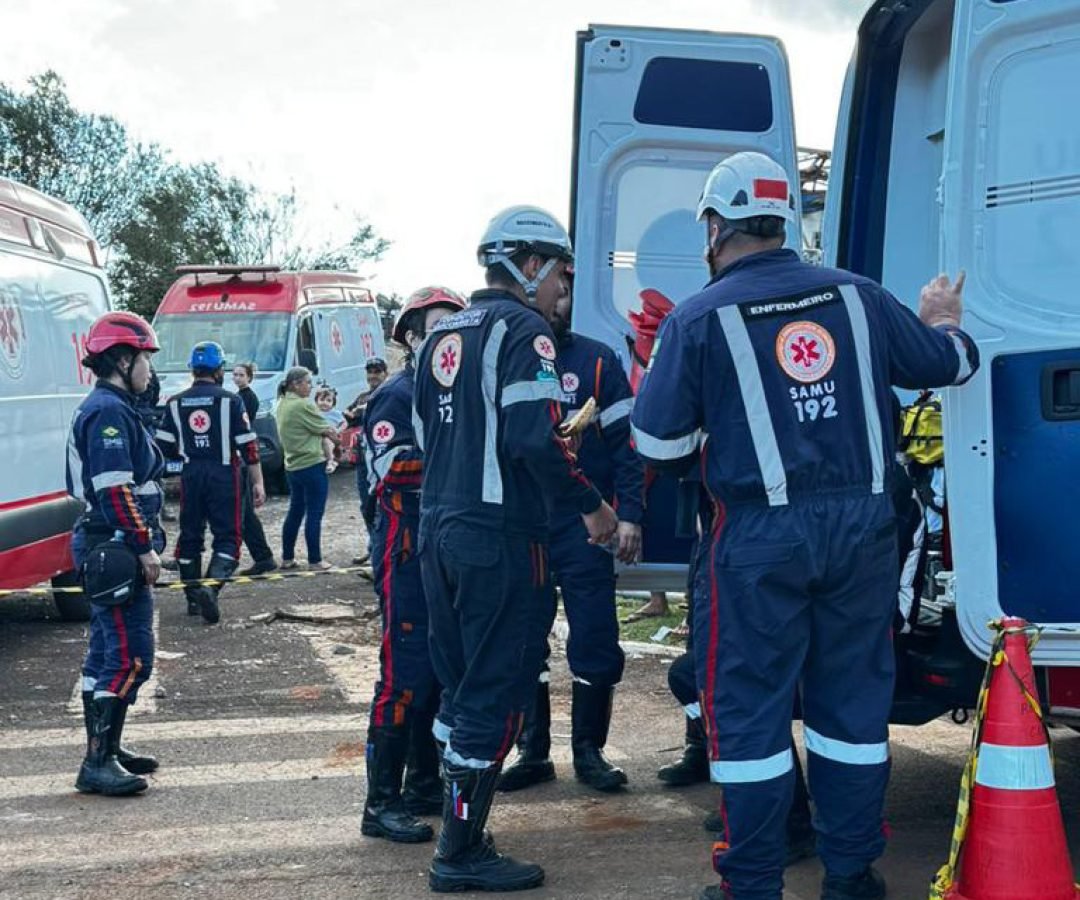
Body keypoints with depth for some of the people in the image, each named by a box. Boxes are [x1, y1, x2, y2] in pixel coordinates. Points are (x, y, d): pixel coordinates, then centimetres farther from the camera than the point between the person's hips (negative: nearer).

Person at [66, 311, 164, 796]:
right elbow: (115, 489, -23)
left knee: (107, 652, 15)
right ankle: (98, 763, -7)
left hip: (106, 548, 11)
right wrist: (144, 547, -20)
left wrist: (143, 542, 22)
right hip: (117, 549, -11)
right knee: (131, 657, -10)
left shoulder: (105, 408, 17)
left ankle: (104, 750, 24)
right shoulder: (110, 411, -16)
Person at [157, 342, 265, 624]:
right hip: (223, 475, -3)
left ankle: (194, 597, 19)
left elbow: (165, 447, 4)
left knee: (189, 536, 14)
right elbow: (247, 445, -6)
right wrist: (258, 482, -2)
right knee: (227, 536, 0)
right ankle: (211, 585, -22)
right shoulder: (229, 400, -4)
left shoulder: (176, 403, 5)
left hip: (191, 476, 3)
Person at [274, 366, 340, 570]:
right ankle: (315, 560, 1)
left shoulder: (282, 405, 11)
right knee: (314, 515, -2)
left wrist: (327, 432, -1)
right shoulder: (303, 405, -17)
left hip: (293, 466, 9)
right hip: (312, 465, -9)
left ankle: (287, 558, 21)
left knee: (295, 512, 16)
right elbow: (324, 429, -9)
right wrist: (335, 436, 10)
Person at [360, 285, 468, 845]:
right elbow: (390, 471, -18)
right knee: (405, 674, -10)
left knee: (442, 670, 12)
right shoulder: (395, 396, -7)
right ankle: (381, 804, -5)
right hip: (407, 551, -9)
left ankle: (426, 784, 23)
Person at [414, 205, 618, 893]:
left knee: (461, 686, 17)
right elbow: (537, 440, -22)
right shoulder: (523, 329, -11)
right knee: (496, 694, -1)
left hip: (440, 529, 9)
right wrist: (593, 505, -12)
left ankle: (460, 830, 25)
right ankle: (462, 855, 4)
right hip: (501, 539, -9)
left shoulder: (442, 336, 16)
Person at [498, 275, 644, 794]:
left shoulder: (597, 362, 1)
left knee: (595, 644, 2)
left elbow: (626, 442, -1)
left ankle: (589, 752, 15)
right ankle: (533, 752, 20)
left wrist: (629, 514, -10)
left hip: (584, 528, -2)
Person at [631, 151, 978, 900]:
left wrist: (707, 449, 16)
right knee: (852, 698, 14)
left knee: (750, 705, 7)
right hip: (863, 525, 4)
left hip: (762, 534, -4)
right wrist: (943, 318, 37)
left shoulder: (699, 319, -7)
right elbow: (950, 364, 15)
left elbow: (657, 445, -7)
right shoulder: (858, 296, 3)